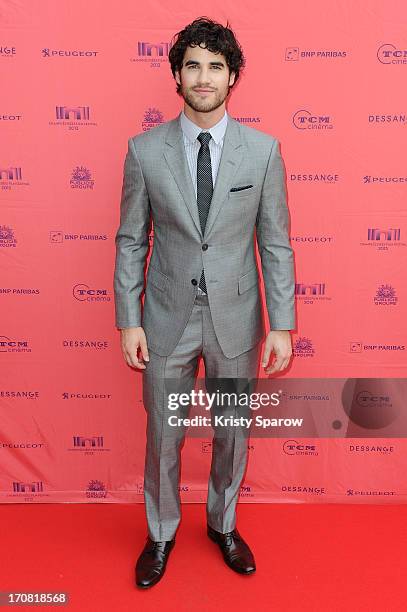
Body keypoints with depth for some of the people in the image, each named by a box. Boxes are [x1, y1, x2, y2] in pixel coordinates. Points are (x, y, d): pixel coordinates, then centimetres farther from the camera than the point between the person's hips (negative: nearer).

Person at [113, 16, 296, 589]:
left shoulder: (264, 150, -3)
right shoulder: (144, 150, -4)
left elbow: (276, 244, -2)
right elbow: (131, 241, 0)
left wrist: (281, 325, -5)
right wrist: (129, 321, -4)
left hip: (236, 319, 1)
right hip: (168, 319, 0)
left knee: (233, 434, 17)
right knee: (163, 437, 14)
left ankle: (224, 524, 45)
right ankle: (161, 534, 41)